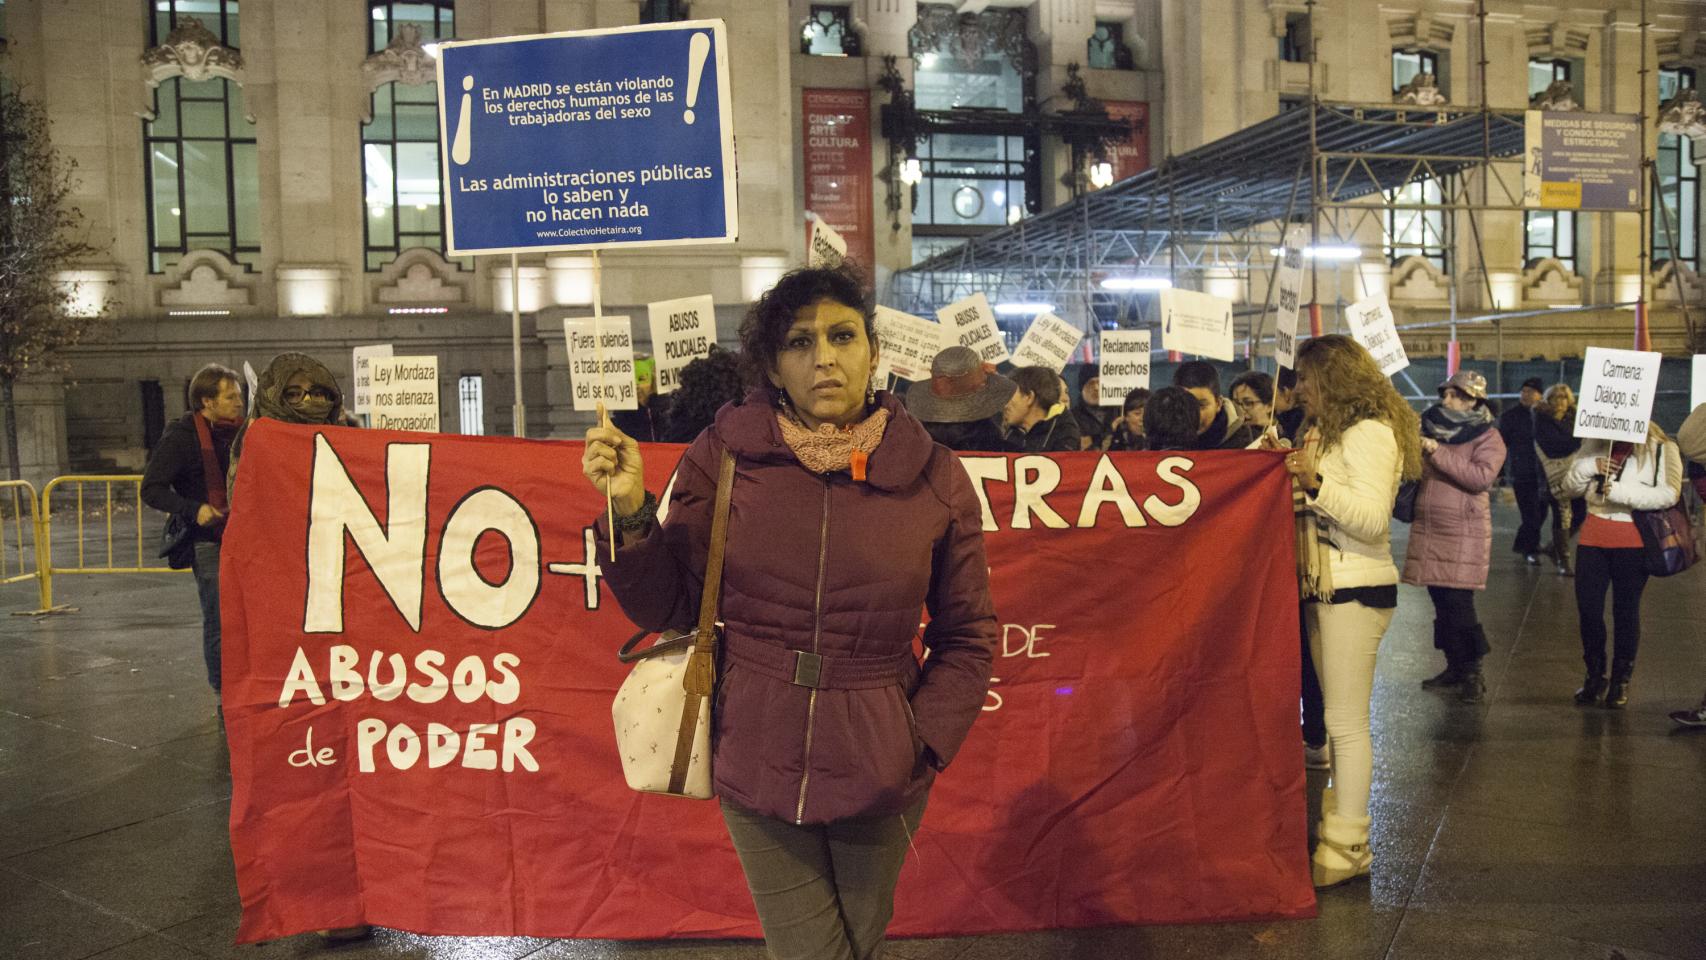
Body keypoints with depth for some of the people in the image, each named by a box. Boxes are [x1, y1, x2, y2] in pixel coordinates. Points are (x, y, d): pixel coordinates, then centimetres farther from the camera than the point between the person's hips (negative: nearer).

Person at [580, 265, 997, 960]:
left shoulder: (933, 477, -5)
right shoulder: (726, 455, -5)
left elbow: (967, 636, 4)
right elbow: (666, 606, -2)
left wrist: (923, 742, -6)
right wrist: (629, 511, -16)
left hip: (879, 776, 1)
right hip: (759, 769, -1)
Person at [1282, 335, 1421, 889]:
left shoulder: (1370, 433, -12)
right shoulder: (1328, 432, 19)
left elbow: (1372, 519, -21)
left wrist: (1315, 483, -31)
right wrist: (1288, 476, 8)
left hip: (1356, 591, -10)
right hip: (1324, 588, 10)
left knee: (1347, 723, -5)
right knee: (1339, 719, 12)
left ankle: (1346, 848, 1)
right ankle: (1339, 826, 18)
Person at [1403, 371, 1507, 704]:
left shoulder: (1488, 438, -3)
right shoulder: (1432, 428, 14)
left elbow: (1481, 477, -19)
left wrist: (1438, 453, -21)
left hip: (1464, 533, -6)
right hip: (1428, 530, 6)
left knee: (1459, 603, -8)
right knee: (1441, 601, 10)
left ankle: (1472, 673, 2)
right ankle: (1453, 666, 21)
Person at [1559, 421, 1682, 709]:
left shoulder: (1661, 448, -5)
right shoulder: (1595, 446, 12)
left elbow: (1668, 493, -16)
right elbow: (1570, 488, 12)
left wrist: (1619, 491, -23)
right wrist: (1588, 467, -8)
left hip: (1633, 541, -4)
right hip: (1594, 535, 4)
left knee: (1626, 612, 4)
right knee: (1587, 608, 4)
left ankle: (1621, 682, 16)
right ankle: (1595, 677, 20)